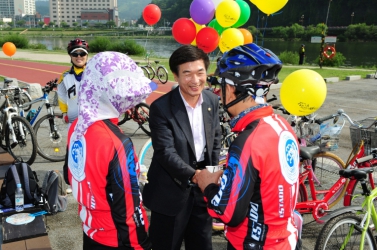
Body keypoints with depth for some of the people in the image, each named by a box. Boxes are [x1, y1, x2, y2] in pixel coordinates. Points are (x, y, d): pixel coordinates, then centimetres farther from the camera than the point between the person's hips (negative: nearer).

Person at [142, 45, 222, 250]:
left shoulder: (212, 100, 0)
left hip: (202, 190, 5)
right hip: (171, 191, -5)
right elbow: (166, 152, -24)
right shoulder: (161, 107, -18)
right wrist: (194, 176, -37)